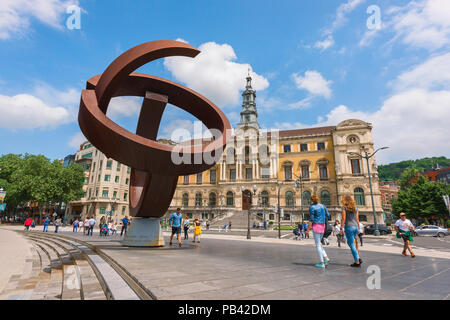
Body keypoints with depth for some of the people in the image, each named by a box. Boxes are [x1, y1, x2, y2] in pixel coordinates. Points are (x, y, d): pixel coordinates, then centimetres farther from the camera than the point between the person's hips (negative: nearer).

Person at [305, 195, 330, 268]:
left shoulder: (312, 207, -10)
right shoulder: (323, 206, 8)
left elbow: (311, 219, -14)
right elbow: (328, 216, 12)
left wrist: (307, 230, -13)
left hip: (316, 226, -7)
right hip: (322, 226, 7)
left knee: (318, 245, 0)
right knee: (319, 243, 20)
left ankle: (322, 263, 2)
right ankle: (325, 258, 9)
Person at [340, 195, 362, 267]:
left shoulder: (344, 207, -7)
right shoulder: (355, 207, 10)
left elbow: (343, 218, -12)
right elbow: (357, 219, 10)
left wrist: (341, 228, -9)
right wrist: (358, 228, 15)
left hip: (349, 227, -6)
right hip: (355, 227, 6)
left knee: (352, 245, 2)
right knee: (350, 242, 22)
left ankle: (357, 262, 5)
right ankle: (358, 258, 18)